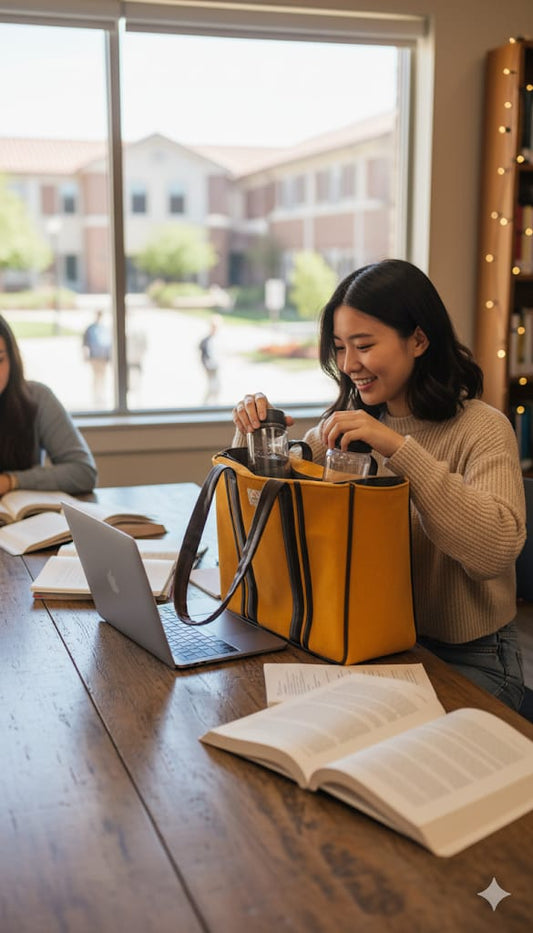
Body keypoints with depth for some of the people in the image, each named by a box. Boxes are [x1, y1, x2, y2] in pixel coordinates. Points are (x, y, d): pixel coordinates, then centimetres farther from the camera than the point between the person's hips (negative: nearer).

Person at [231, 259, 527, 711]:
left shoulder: (482, 429, -13)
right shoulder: (354, 420, 6)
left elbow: (498, 548, -29)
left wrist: (401, 449, -33)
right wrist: (253, 433, -9)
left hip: (466, 657, -5)